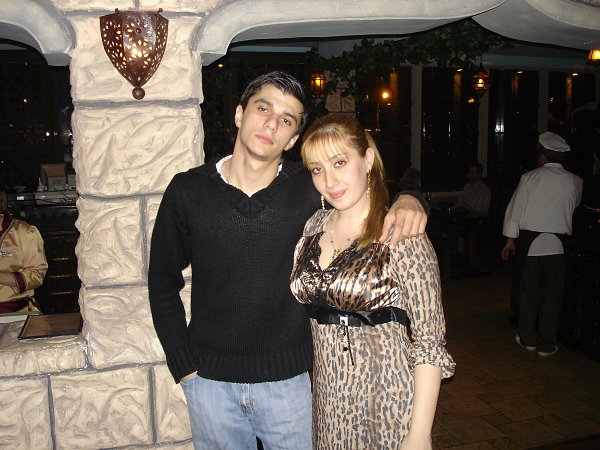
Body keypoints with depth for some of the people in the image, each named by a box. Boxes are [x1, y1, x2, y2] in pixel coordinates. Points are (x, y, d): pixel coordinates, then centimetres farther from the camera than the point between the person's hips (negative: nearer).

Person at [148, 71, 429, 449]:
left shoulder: (310, 188, -9)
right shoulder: (188, 190, -6)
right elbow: (163, 280, 2)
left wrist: (408, 200, -20)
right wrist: (184, 366, -1)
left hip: (287, 378, 0)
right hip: (210, 380, 1)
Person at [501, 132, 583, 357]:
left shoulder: (530, 178, -8)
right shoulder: (575, 182, -1)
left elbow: (516, 208, -5)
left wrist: (510, 239, 3)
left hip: (530, 242, -2)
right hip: (558, 245, 2)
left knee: (528, 291, 11)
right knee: (552, 294, 9)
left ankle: (528, 338, 22)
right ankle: (547, 344, 16)